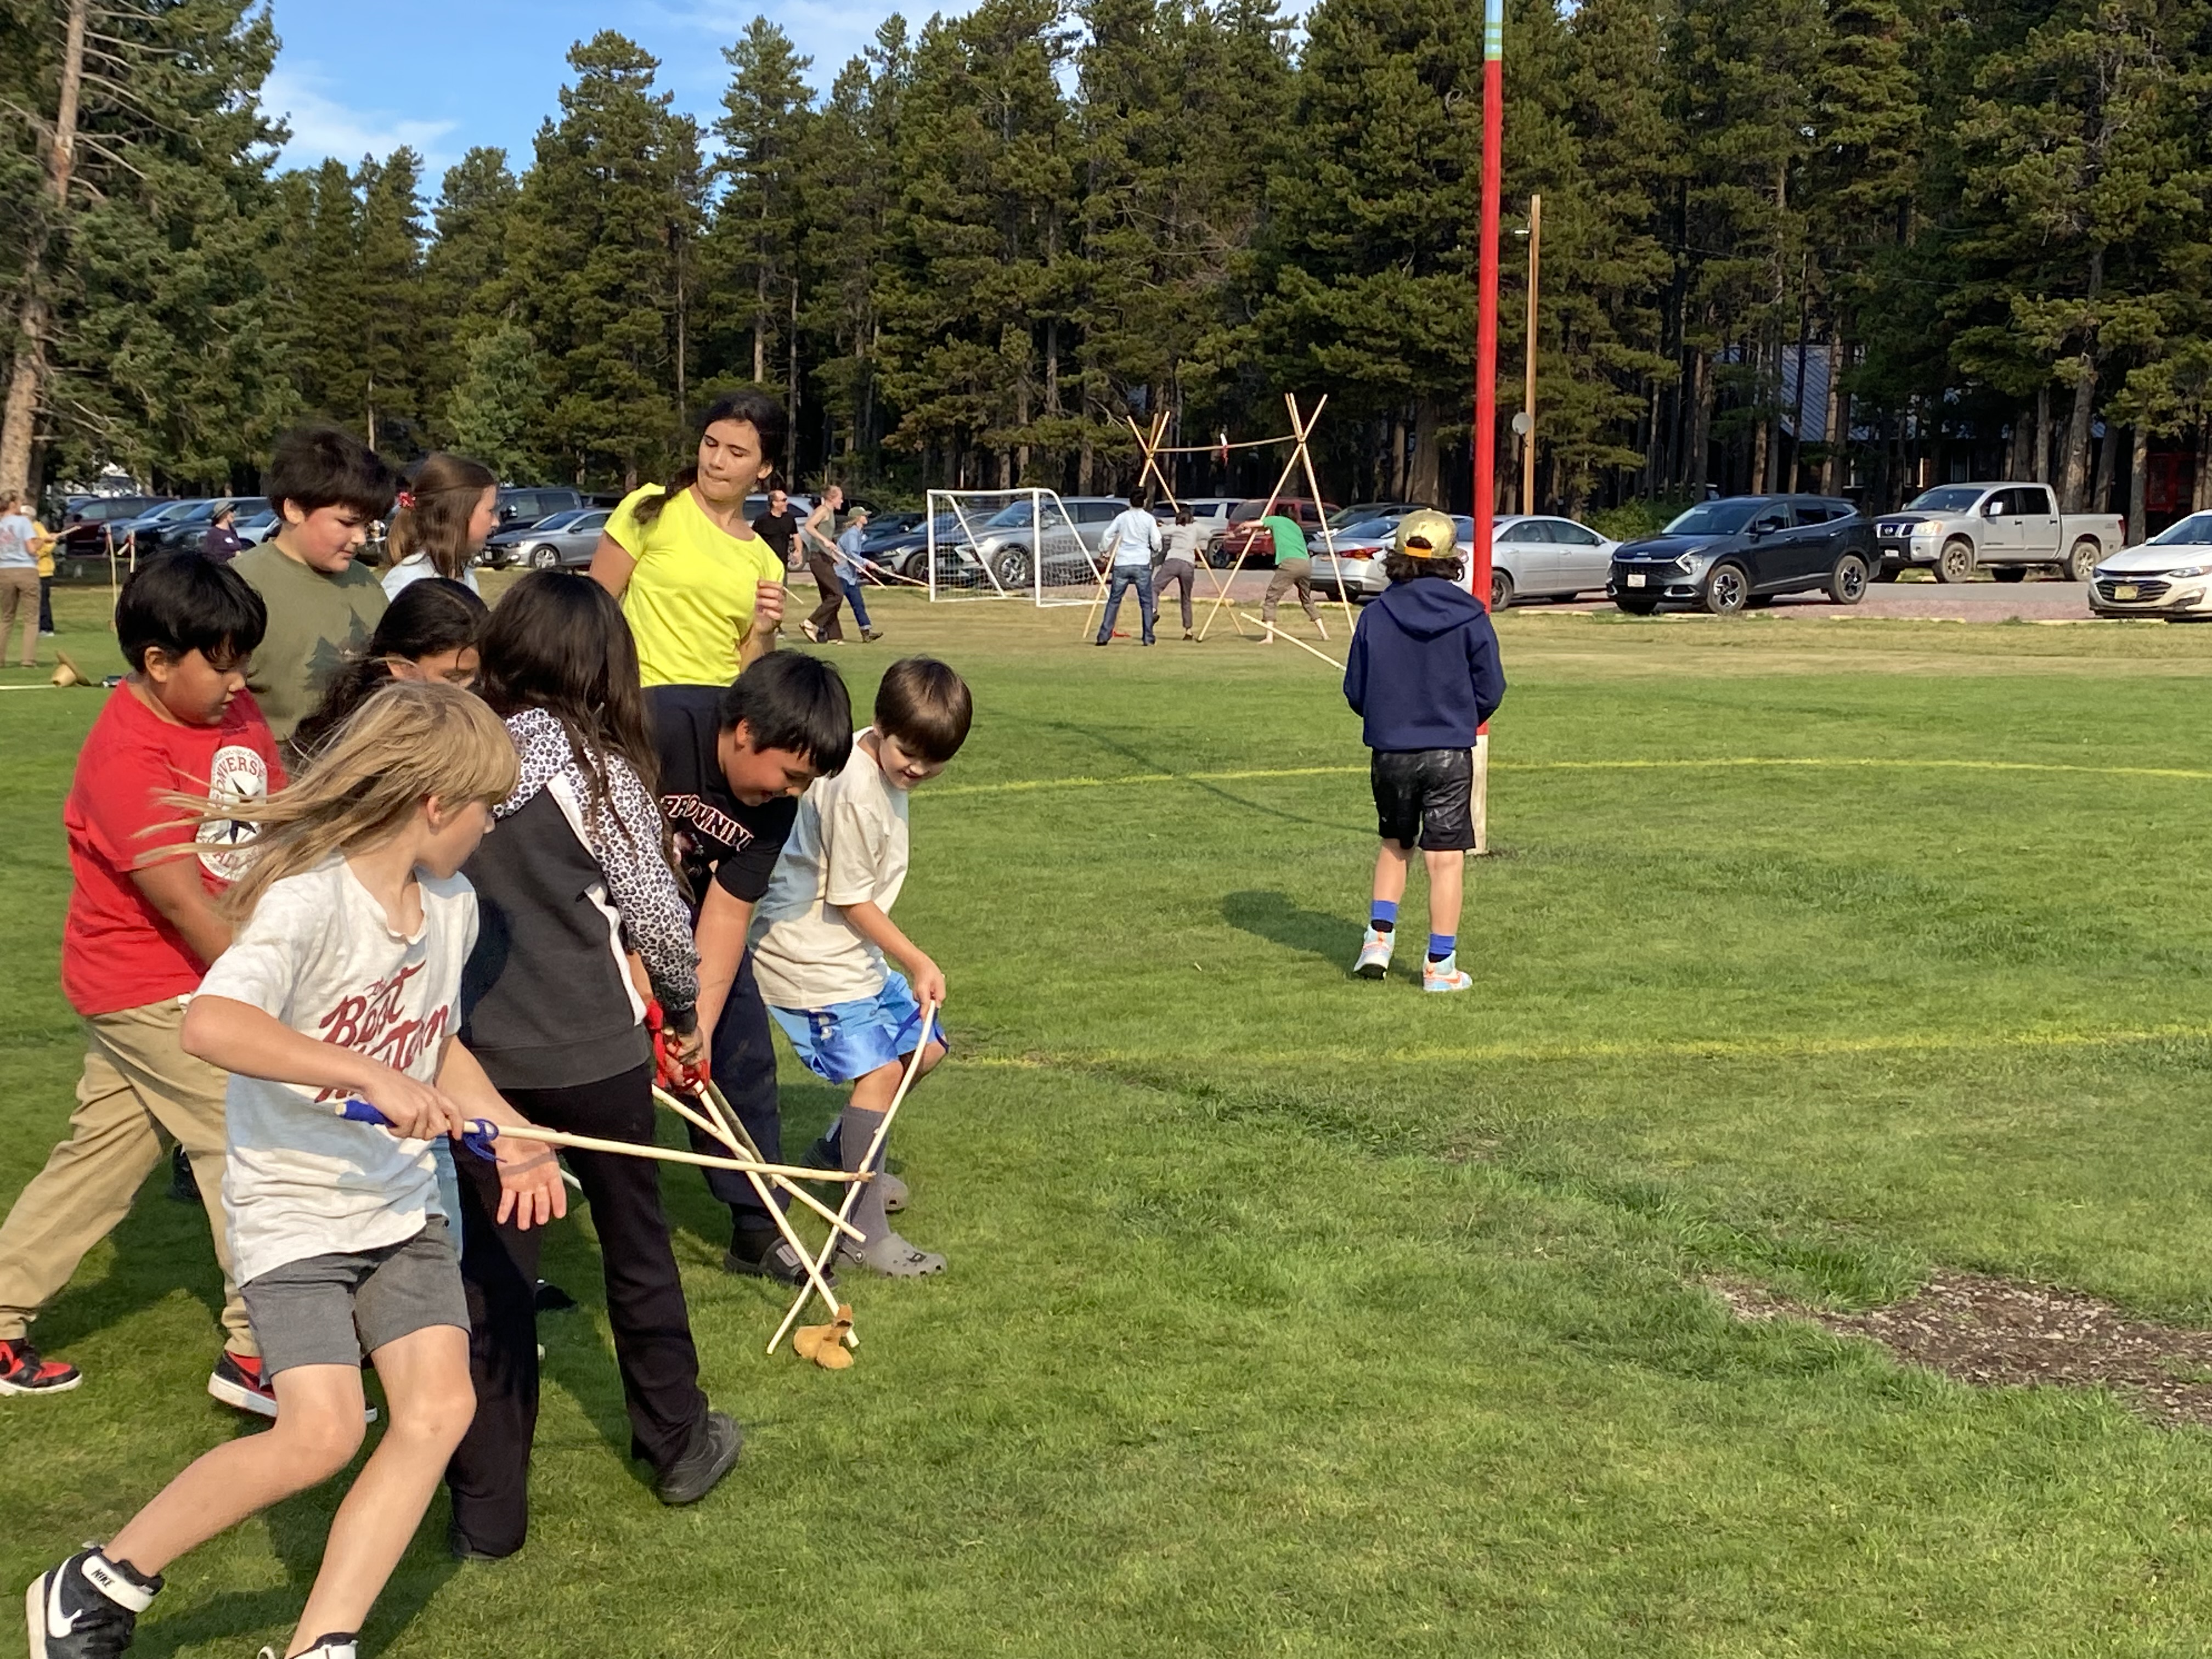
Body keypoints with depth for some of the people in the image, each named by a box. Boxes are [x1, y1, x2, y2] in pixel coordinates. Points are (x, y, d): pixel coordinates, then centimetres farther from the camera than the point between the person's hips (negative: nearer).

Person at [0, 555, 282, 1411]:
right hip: (153, 990, -8)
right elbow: (185, 904, -26)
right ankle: (256, 1354, 5)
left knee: (101, 1157, 16)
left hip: (202, 976, 8)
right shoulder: (127, 757, -23)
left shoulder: (235, 715, 1)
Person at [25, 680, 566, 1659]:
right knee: (320, 1435, -15)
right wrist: (372, 1076, -40)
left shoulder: (451, 906, 5)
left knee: (439, 1407, -6)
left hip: (402, 1205, 8)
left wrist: (513, 1136, 9)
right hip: (293, 1207, -7)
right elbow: (210, 1026, -37)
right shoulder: (307, 899, -20)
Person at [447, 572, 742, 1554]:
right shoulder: (596, 765, -11)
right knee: (637, 1249, 16)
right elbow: (653, 908, -8)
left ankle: (487, 1508, 13)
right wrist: (686, 1007, 9)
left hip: (478, 1052, 3)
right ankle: (678, 1445, 32)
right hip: (593, 1049, -2)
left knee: (491, 1274, 9)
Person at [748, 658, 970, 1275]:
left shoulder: (888, 766, 4)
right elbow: (850, 902, -19)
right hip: (810, 956, -10)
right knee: (879, 1069, -17)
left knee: (923, 1048, 14)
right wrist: (918, 962, -13)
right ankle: (865, 1233, -12)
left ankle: (840, 1155, 33)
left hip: (854, 951, 10)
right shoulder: (855, 793, -26)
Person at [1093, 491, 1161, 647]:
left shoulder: (1122, 517, 5)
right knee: (1146, 602, 4)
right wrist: (1155, 550, 17)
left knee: (1114, 601, 7)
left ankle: (1104, 637, 2)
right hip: (1142, 564, -2)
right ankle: (1148, 638, -1)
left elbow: (1108, 535, 6)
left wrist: (1104, 551, 21)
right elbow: (1156, 543, -5)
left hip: (1122, 564, 2)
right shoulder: (1149, 519, -1)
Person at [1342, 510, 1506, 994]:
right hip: (1449, 753, -2)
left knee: (1395, 845, 22)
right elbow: (1490, 690, -3)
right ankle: (1440, 966, 7)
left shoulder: (1376, 613, -4)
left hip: (1389, 750, 2)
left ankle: (1379, 936, 13)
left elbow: (1355, 690, 2)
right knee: (1446, 859, 4)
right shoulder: (1469, 616, -7)